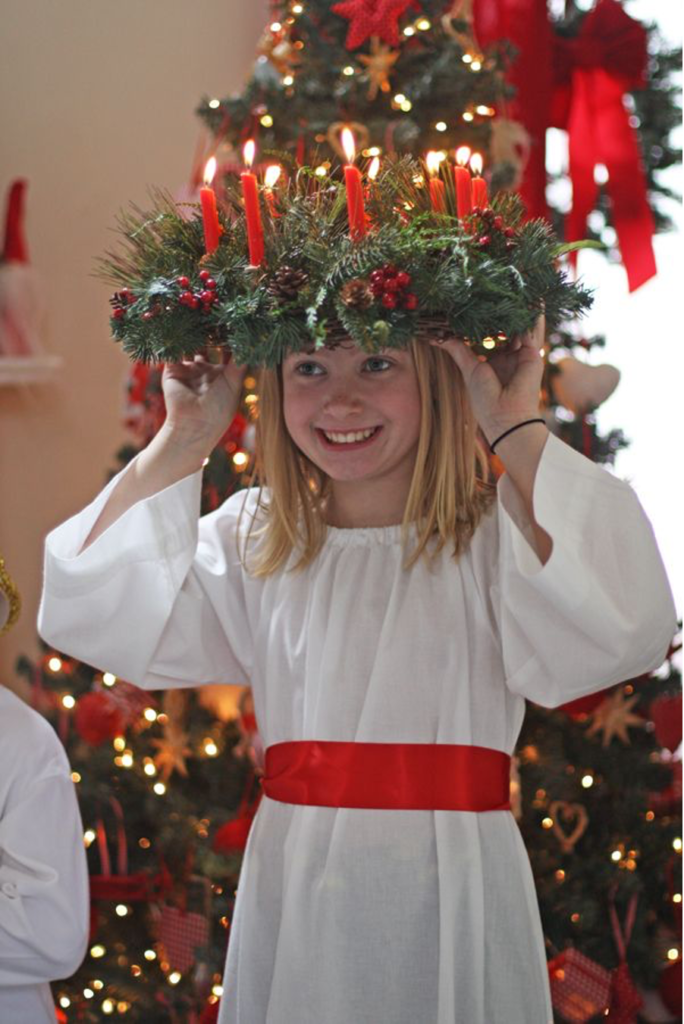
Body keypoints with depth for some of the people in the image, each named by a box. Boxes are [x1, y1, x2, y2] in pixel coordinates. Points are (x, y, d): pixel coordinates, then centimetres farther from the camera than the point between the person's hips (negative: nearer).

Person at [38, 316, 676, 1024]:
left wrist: (518, 432, -19)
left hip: (453, 892, -3)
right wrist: (183, 440, -2)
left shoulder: (499, 533, -5)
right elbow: (89, 616, -1)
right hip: (289, 897, 3)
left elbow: (622, 634, -26)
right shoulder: (256, 540, 8)